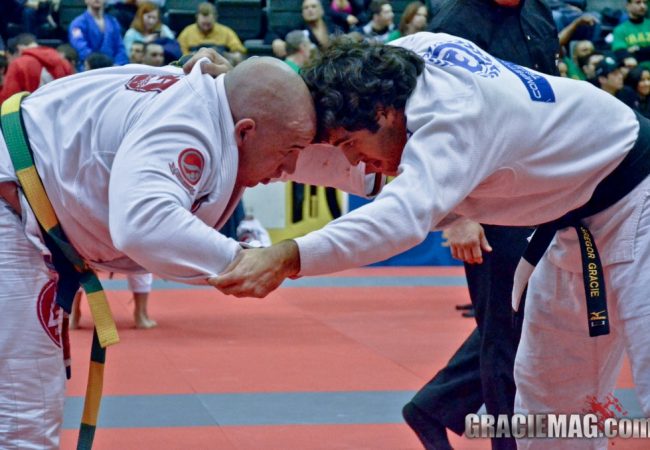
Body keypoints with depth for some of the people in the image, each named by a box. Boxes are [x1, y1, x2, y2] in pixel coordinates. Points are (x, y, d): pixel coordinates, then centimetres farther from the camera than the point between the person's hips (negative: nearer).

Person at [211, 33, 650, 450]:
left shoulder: (453, 120, -35)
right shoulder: (412, 49, -10)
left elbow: (404, 211, -51)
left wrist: (286, 257, -60)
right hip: (577, 217, 10)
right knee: (544, 382, 14)